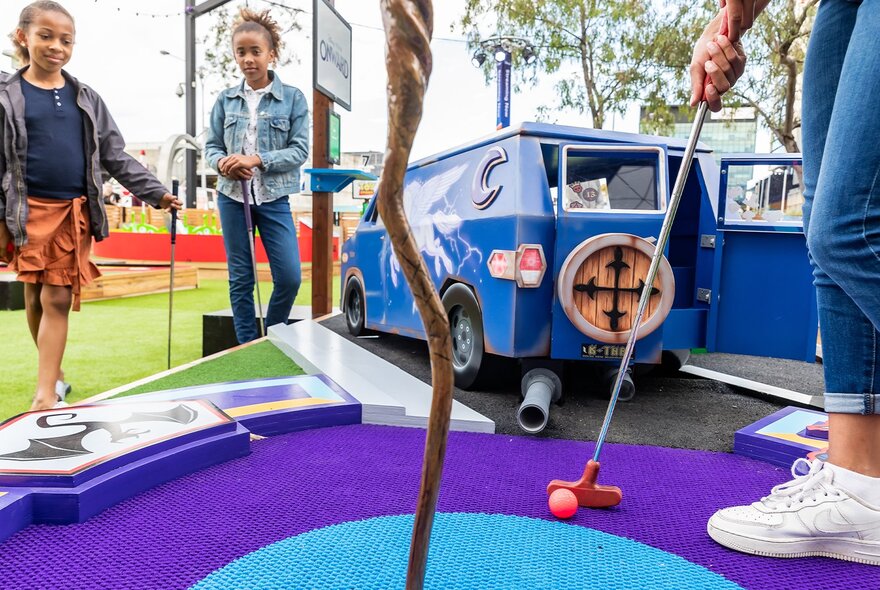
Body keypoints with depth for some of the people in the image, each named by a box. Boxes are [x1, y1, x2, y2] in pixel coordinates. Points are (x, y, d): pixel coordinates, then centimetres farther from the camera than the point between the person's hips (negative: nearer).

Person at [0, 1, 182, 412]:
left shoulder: (86, 99, 9)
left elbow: (115, 156, 9)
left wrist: (156, 193, 1)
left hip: (75, 214, 1)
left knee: (58, 300, -2)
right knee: (34, 296, 9)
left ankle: (45, 393, -2)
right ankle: (54, 371, 27)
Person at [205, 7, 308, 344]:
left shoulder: (293, 98, 0)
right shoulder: (226, 99, 7)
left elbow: (300, 149, -6)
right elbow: (211, 146, 9)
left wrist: (257, 160, -18)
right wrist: (222, 163, -14)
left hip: (274, 199, -2)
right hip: (232, 196, 2)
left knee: (289, 277, -7)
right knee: (240, 278, 6)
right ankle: (247, 348, 19)